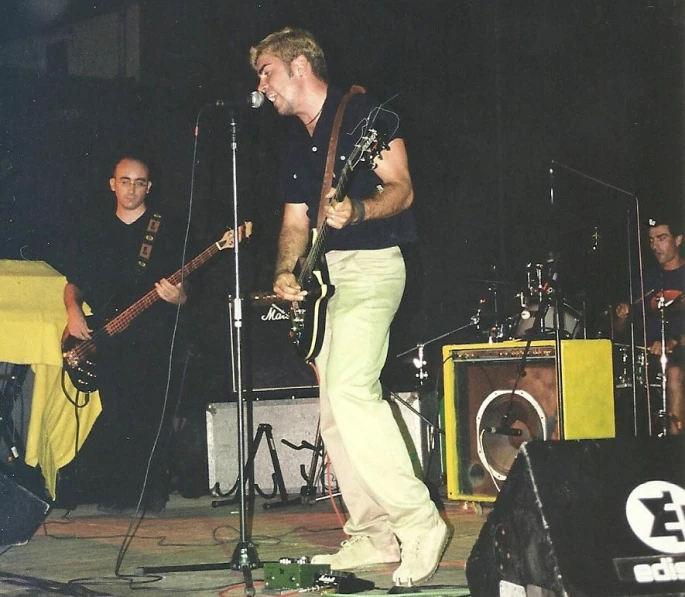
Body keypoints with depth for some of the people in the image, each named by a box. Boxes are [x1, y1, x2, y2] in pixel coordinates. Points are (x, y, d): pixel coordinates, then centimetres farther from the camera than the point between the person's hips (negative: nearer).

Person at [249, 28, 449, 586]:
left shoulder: (366, 115, -4)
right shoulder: (295, 146, 18)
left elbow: (401, 189, -9)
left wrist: (357, 212, -27)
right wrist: (287, 272, 0)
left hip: (370, 263, -9)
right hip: (323, 274, 9)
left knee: (349, 388, -25)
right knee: (334, 412, 6)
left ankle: (419, 523, -22)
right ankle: (374, 534, 12)